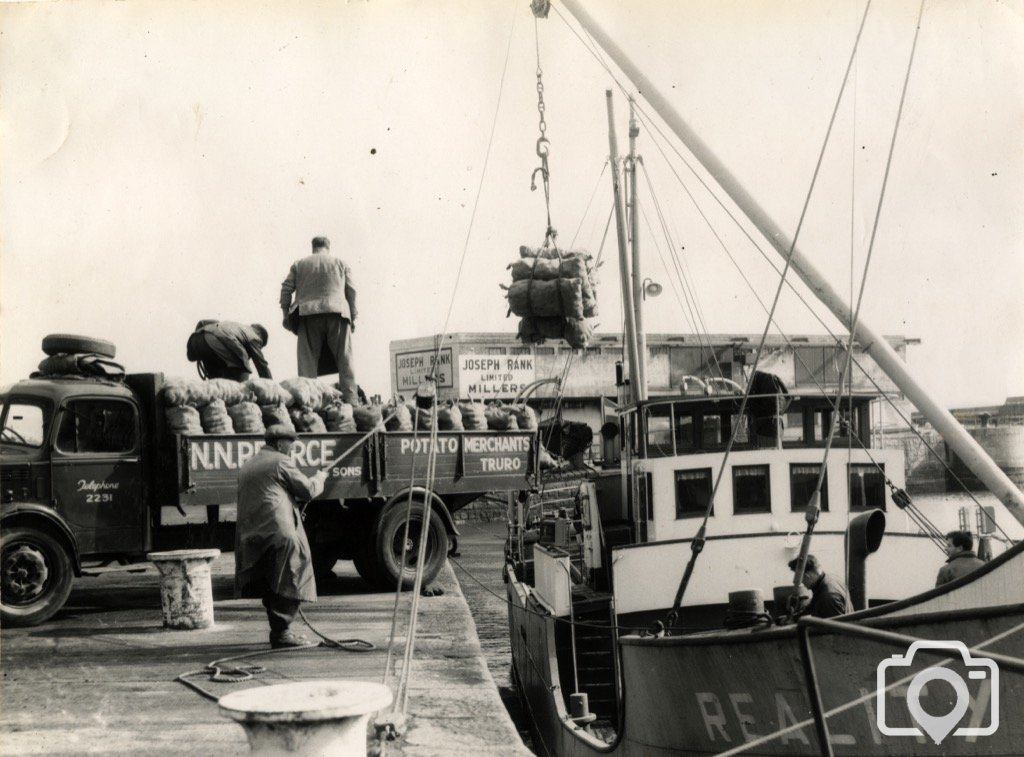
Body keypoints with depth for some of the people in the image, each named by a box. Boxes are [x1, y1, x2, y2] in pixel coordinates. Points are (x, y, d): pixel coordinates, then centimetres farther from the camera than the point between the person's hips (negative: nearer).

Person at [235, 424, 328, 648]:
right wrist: (320, 478, 20)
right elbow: (307, 490, -2)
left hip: (251, 534, 8)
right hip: (279, 530, -8)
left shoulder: (247, 467, 22)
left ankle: (278, 630, 18)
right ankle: (281, 632, -9)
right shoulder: (281, 462, -2)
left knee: (271, 585, 14)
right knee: (289, 584, -4)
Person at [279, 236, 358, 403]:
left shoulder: (298, 264, 17)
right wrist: (353, 317, 15)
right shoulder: (340, 263, 17)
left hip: (308, 314, 0)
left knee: (308, 359, -2)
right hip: (337, 313, 0)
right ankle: (350, 398, -9)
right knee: (344, 358, 0)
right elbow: (351, 291, 12)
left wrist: (286, 314, 15)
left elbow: (286, 289, 11)